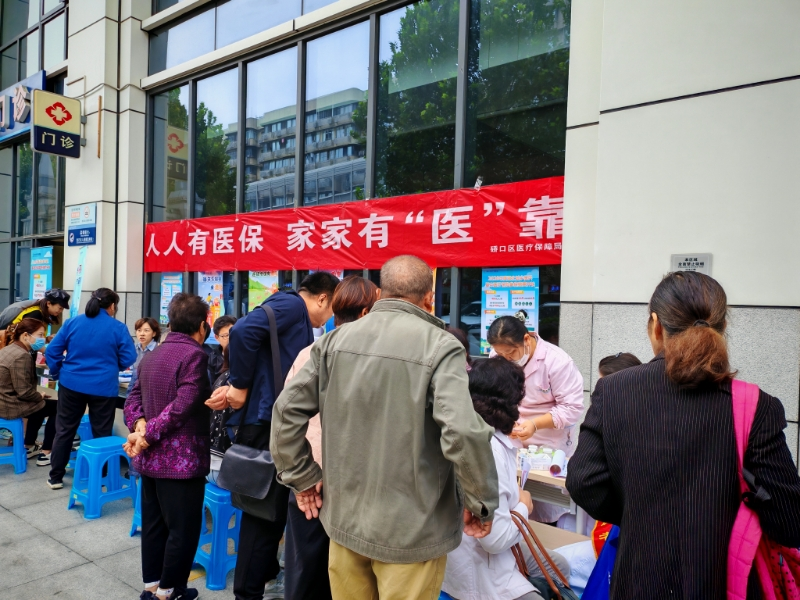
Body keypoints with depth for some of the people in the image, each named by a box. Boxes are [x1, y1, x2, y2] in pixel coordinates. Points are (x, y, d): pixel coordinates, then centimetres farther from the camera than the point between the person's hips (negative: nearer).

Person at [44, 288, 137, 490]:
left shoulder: (72, 322, 2)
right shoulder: (118, 328, -6)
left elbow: (52, 351, 2)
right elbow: (129, 359, -5)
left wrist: (58, 374, 15)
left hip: (71, 384, 3)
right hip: (103, 388, -3)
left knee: (64, 431, 15)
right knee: (102, 434, 9)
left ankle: (55, 477, 24)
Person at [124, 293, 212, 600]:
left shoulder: (151, 356, 11)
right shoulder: (194, 355, -17)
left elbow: (134, 396, 8)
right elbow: (182, 406, -24)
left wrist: (139, 425, -7)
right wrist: (148, 434, -15)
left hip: (151, 458, 9)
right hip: (181, 459, -9)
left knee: (153, 524, 19)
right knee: (183, 529, 6)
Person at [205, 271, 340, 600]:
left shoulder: (296, 316, 18)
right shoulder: (292, 304, -12)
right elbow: (243, 330, -27)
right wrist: (240, 385, -18)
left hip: (274, 422, 10)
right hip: (267, 422, -10)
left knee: (271, 508, 23)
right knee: (266, 511, 2)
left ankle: (265, 571, 40)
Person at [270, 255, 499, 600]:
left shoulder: (335, 340, 0)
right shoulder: (440, 346, -15)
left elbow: (286, 411, 0)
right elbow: (464, 433, -25)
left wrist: (303, 478, 10)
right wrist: (481, 503, -10)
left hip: (344, 518, 4)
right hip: (411, 528, -4)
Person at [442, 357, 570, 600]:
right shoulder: (489, 448, -29)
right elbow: (496, 538, -27)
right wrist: (524, 506, -10)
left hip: (481, 550, 10)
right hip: (479, 570, -10)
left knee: (558, 567, 22)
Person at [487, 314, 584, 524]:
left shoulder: (556, 361, -21)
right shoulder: (497, 358, -5)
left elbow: (572, 408, -20)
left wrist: (535, 424, -30)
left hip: (548, 450, -4)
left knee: (544, 518, 7)